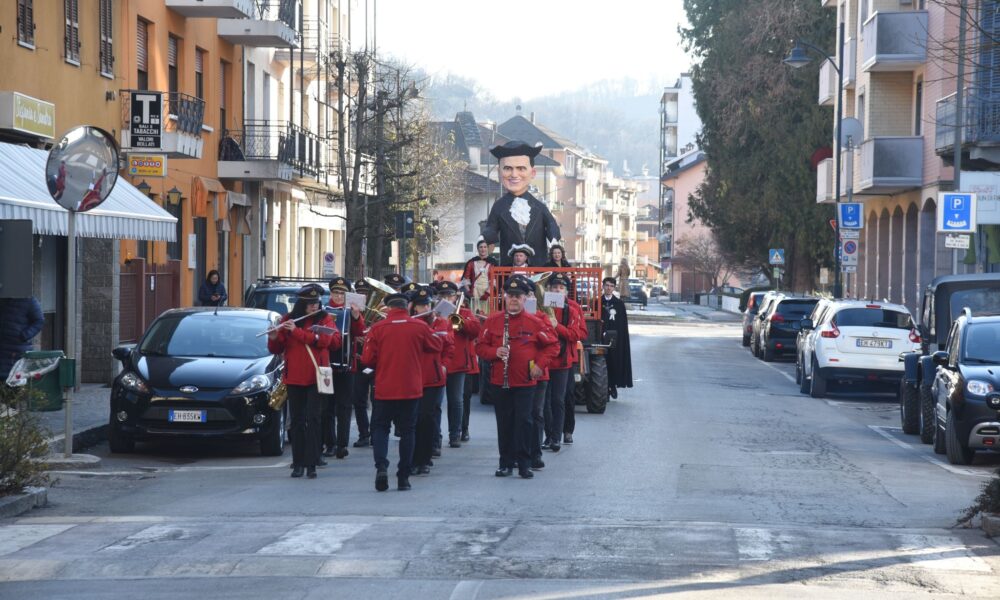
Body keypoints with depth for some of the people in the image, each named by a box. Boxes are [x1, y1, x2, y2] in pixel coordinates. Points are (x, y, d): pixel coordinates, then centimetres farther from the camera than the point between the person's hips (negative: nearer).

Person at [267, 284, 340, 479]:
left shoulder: (324, 320, 1)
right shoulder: (287, 320, 5)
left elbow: (325, 340, -17)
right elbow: (275, 350, 5)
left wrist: (297, 331, -20)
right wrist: (274, 337, -17)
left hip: (315, 377, -2)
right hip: (294, 378, 2)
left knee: (312, 419, -6)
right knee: (296, 421, 5)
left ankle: (311, 464, -4)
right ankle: (298, 463, 12)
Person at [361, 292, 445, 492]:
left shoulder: (377, 328, -7)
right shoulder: (420, 327, -4)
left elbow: (367, 359, -7)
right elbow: (437, 346, 11)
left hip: (384, 389, -1)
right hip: (411, 390, 1)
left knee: (380, 428, 12)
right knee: (407, 431, 9)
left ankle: (381, 466, -10)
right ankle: (403, 477, 8)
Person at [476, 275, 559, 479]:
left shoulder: (534, 323, -1)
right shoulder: (493, 321, 4)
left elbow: (552, 346, 6)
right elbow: (480, 347, 8)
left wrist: (540, 364, -6)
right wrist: (495, 352, -12)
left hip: (525, 383, -2)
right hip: (500, 383, 2)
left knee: (524, 421, -5)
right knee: (504, 423, 6)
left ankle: (524, 464, 1)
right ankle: (506, 463, 14)